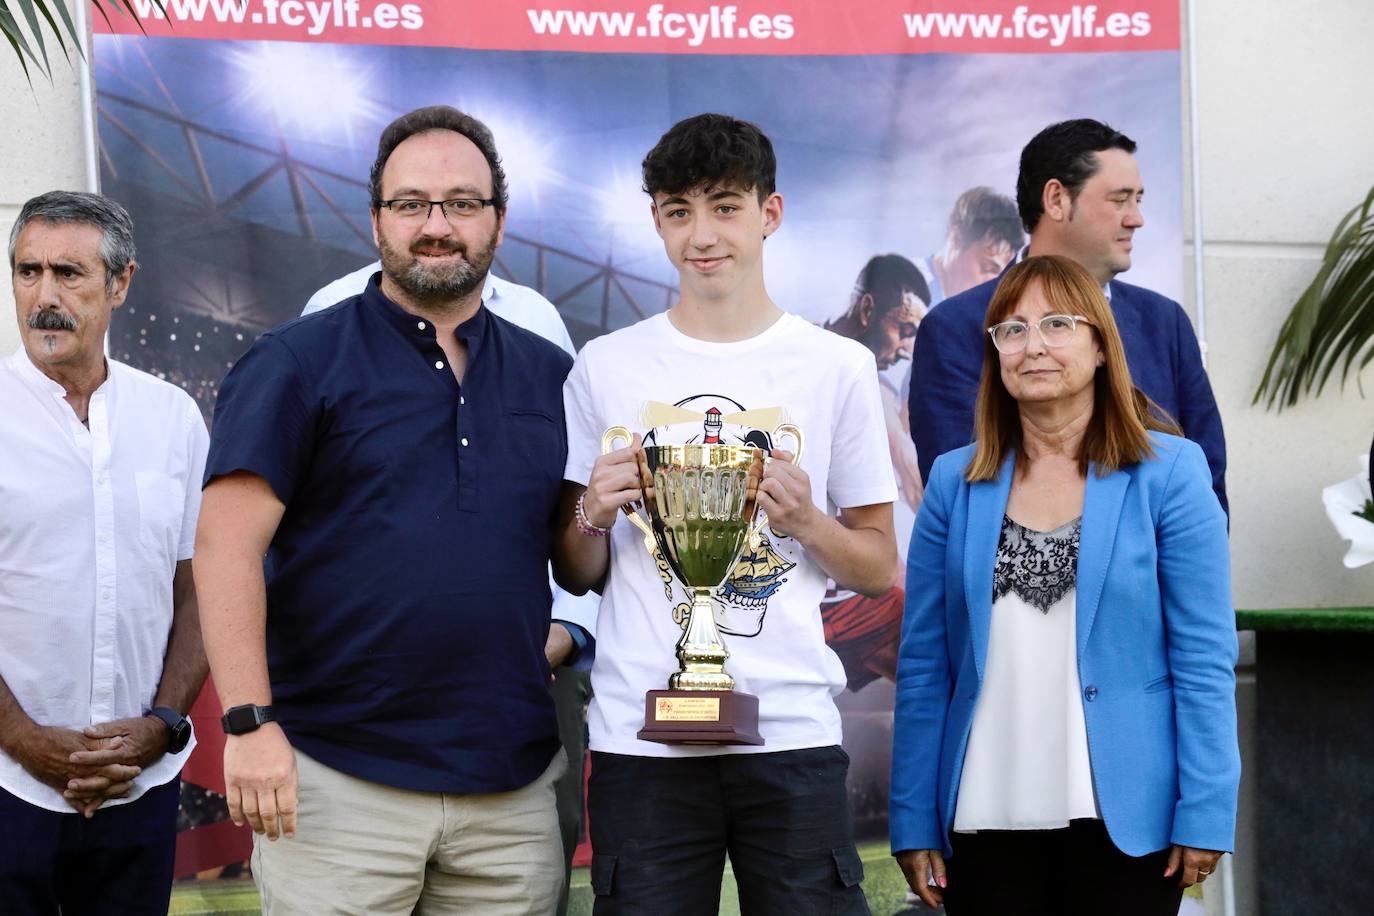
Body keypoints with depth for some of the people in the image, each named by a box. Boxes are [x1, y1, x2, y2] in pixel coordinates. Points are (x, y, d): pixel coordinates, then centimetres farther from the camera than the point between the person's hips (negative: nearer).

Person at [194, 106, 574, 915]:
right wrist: (249, 721, -16)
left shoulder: (549, 375, 13)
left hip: (512, 780, 4)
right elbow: (228, 546, -8)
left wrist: (569, 633, 4)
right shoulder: (298, 362, -1)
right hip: (336, 778, -4)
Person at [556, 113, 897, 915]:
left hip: (791, 730, 0)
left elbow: (881, 570, 9)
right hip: (640, 734, 1)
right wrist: (594, 514, -8)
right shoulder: (605, 367, 7)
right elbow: (577, 576, 12)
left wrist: (805, 523, -9)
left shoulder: (840, 367, 5)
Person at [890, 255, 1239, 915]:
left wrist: (1205, 812, -9)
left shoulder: (1170, 471, -1)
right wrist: (914, 822, 2)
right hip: (986, 815, 2)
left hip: (1123, 814, -2)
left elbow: (1204, 656, -4)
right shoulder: (955, 482, 6)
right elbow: (923, 666, 6)